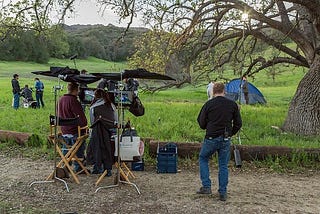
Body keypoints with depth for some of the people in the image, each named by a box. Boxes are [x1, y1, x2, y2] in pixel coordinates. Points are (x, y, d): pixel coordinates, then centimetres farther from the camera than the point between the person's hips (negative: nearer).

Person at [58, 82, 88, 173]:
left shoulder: (60, 99, 8)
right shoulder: (73, 100, -18)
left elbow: (58, 114, 18)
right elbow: (81, 115, -20)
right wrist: (84, 125, -6)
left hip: (64, 130, 8)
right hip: (74, 130, -8)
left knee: (66, 149, 18)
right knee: (78, 149, 4)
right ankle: (78, 168, 11)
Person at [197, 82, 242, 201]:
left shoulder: (208, 104, -5)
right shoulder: (232, 104, 2)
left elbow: (201, 123, -2)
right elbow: (238, 123, 5)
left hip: (211, 138, -2)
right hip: (226, 140, 2)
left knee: (203, 159, 18)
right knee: (223, 165, 12)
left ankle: (206, 186, 10)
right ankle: (223, 193, 15)